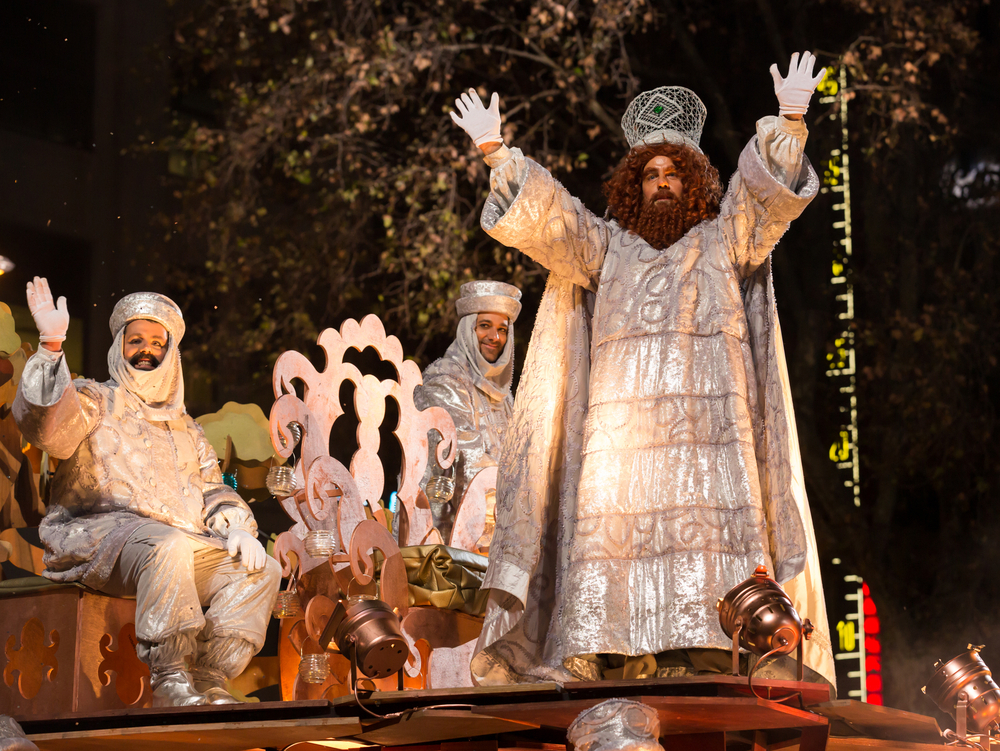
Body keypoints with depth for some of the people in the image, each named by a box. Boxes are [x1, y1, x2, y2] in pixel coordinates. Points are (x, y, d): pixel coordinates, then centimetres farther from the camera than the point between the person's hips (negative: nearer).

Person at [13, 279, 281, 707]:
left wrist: (236, 527, 4)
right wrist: (51, 345, -22)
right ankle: (168, 681, -33)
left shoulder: (185, 427, 30)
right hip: (97, 531, -6)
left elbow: (212, 491, 26)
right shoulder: (95, 402, 12)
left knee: (261, 569, -14)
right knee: (167, 547, -38)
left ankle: (210, 679, -20)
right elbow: (47, 425, -10)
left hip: (184, 542, 6)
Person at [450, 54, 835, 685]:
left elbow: (767, 194, 7)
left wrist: (790, 124, -8)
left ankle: (703, 659, -17)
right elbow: (539, 216, 16)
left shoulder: (723, 240, 20)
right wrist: (497, 153, 6)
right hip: (621, 424, 1)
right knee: (614, 533, -12)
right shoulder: (606, 246, 23)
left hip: (706, 424, -1)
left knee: (706, 537, -14)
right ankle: (615, 659, -15)